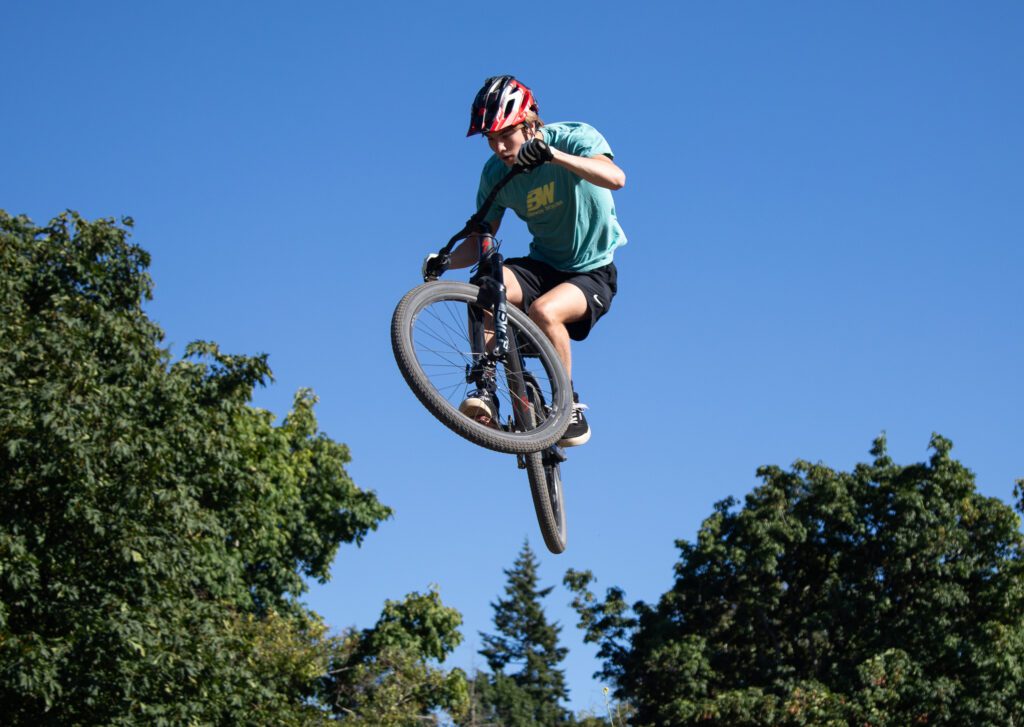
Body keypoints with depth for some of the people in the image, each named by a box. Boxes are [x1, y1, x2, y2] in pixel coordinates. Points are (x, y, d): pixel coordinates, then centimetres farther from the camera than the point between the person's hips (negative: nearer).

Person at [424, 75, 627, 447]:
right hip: (543, 266, 4)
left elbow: (615, 177, -36)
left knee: (543, 311, -34)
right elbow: (480, 240, 2)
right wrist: (445, 260, -20)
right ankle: (485, 390, -21)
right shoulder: (496, 172, -3)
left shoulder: (575, 137, -16)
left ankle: (570, 407, -14)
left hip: (592, 272, -4)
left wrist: (552, 154, -49)